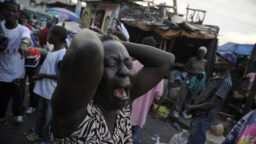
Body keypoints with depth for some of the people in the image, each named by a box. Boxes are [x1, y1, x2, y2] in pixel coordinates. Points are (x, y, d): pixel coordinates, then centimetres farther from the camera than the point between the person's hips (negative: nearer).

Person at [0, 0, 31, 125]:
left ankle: (18, 113, 46)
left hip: (18, 72, 0)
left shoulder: (23, 29, -14)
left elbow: (26, 37, -38)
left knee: (18, 96, 17)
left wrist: (24, 44, -61)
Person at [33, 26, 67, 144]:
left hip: (53, 93, -9)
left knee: (49, 117, 7)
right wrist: (40, 74, 5)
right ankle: (38, 133, 43)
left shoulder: (62, 55, -23)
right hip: (44, 90, 9)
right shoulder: (52, 50, 6)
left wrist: (44, 75, -18)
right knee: (41, 113, 23)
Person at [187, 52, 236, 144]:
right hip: (198, 115, 9)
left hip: (203, 117, -9)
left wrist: (193, 107, -12)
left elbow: (212, 104, -20)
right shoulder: (217, 77, 11)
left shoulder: (226, 82, -17)